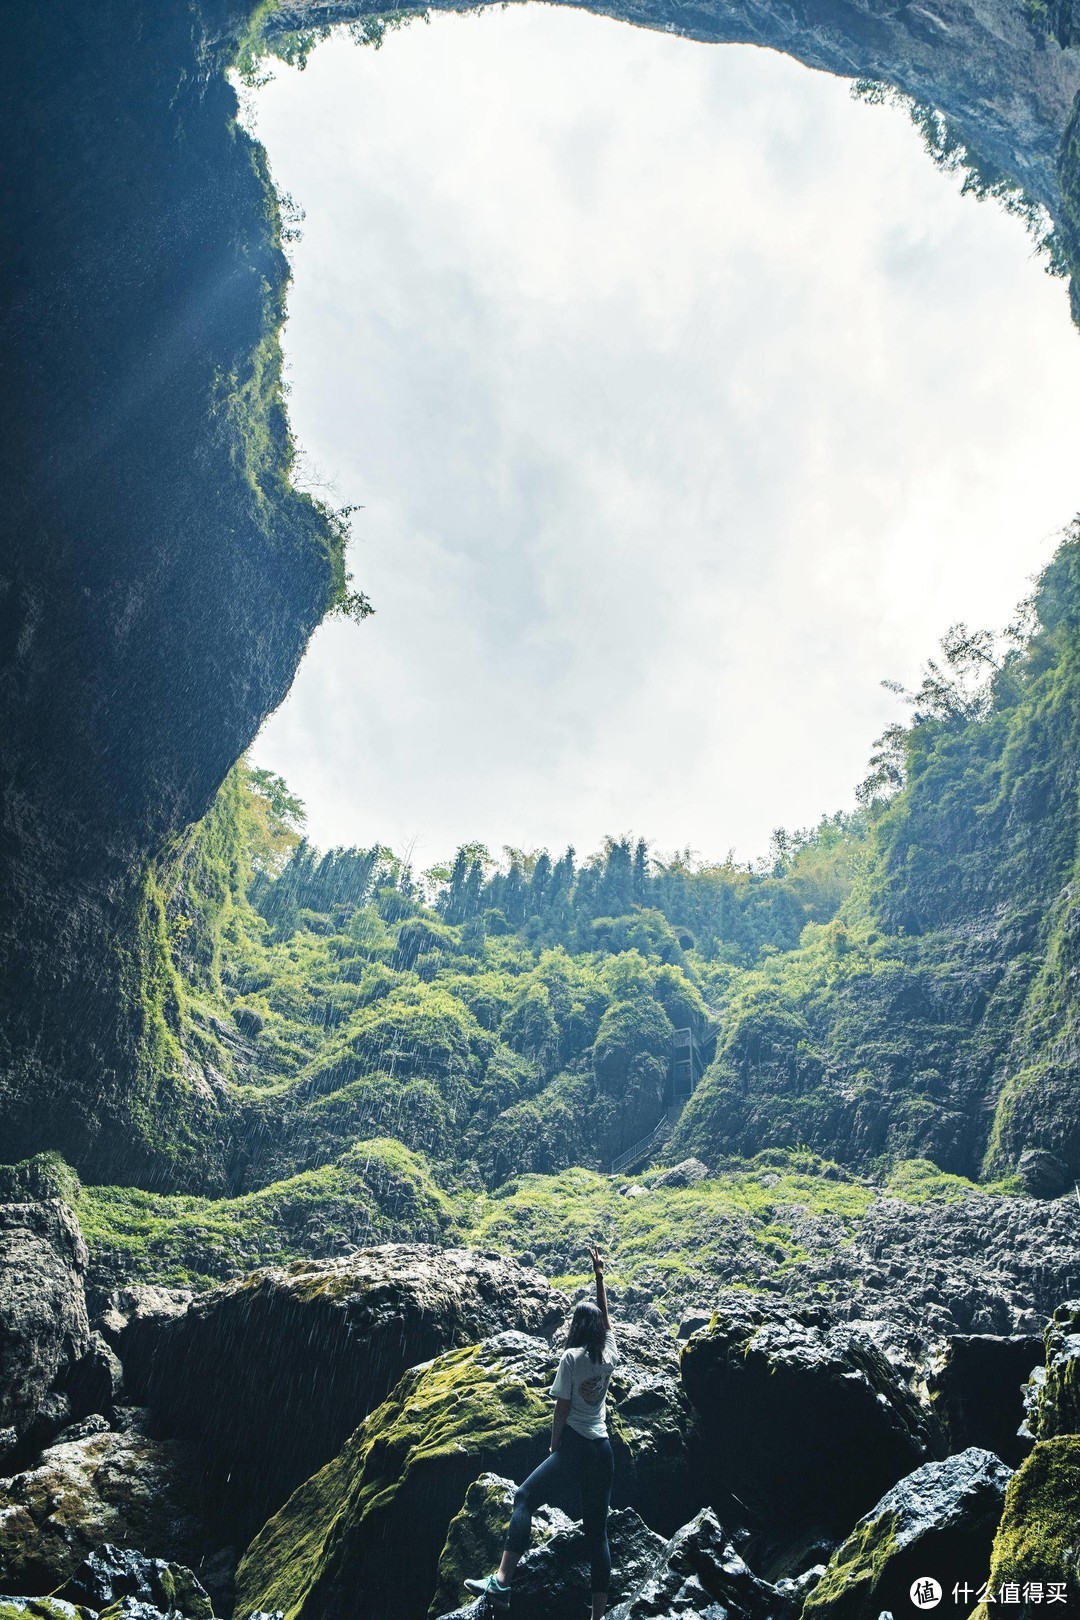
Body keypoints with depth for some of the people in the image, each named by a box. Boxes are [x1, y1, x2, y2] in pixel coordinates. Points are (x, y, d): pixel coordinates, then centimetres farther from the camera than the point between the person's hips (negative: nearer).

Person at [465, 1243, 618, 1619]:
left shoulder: (572, 1357, -7)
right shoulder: (609, 1355, 7)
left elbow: (561, 1409, -7)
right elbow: (605, 1320, 24)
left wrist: (554, 1447, 5)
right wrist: (599, 1277, 29)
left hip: (575, 1446, -6)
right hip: (603, 1451, 6)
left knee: (525, 1497, -7)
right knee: (597, 1530, 9)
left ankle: (501, 1581, -22)